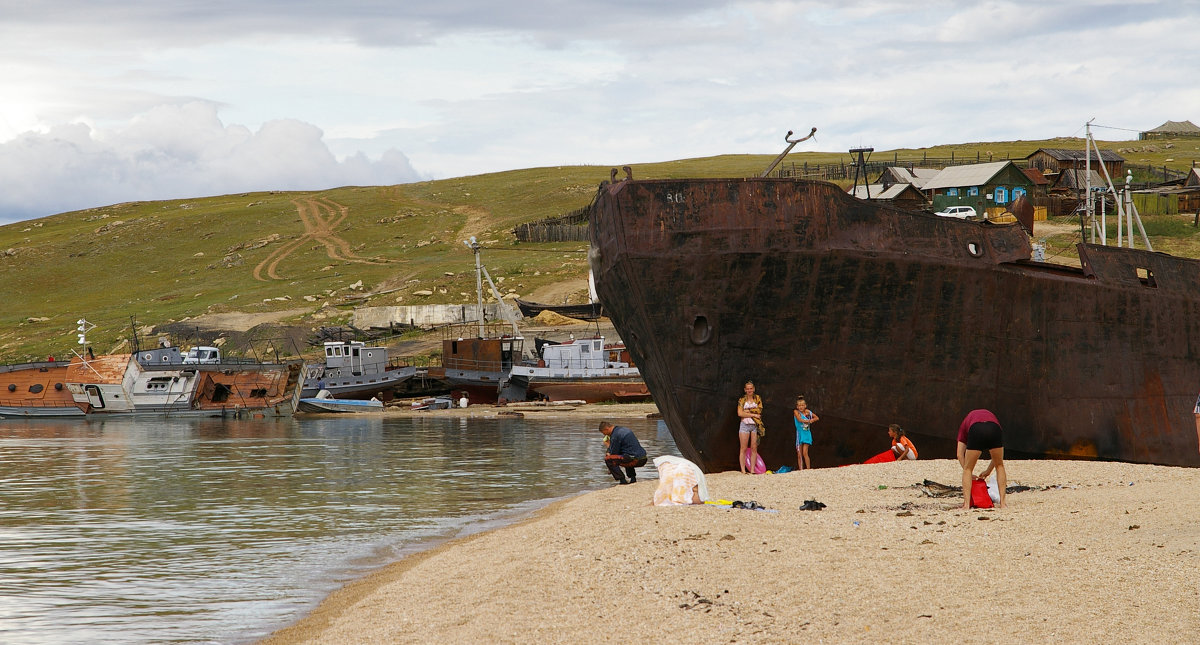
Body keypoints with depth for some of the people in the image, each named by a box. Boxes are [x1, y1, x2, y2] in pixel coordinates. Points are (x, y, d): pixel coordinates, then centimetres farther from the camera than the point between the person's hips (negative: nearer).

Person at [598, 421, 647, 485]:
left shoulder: (615, 435, -9)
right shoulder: (624, 429, 20)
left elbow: (614, 453, -3)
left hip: (635, 460, -9)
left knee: (607, 459, -10)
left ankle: (622, 480, -9)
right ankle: (632, 478, 24)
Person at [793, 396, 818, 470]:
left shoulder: (808, 412, 3)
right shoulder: (796, 412, -2)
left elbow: (817, 418, 10)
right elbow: (799, 419, -19)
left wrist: (811, 420, -9)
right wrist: (809, 421, -15)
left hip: (807, 434, 0)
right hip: (799, 434, 0)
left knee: (805, 453, -12)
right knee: (799, 455, -1)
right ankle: (801, 470, 3)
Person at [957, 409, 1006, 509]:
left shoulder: (965, 423, 39)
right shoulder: (991, 416, 43)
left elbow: (960, 454, 29)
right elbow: (998, 455, 40)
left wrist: (969, 474, 33)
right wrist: (988, 471, 46)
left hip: (975, 430, -1)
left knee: (967, 469, 17)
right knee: (1000, 466, 24)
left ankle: (967, 504, 7)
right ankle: (1002, 503, 19)